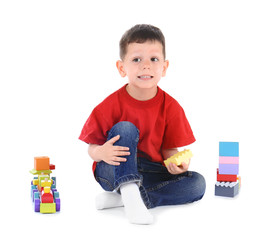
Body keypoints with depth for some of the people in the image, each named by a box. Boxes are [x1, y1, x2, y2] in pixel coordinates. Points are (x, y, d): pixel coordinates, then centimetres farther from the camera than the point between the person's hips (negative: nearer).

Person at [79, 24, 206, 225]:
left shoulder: (171, 107, -6)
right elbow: (92, 147, -8)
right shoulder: (110, 106, -13)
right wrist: (101, 152, -32)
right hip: (115, 172, -4)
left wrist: (175, 163, -25)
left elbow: (168, 148, -1)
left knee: (197, 184, -17)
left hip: (148, 173, 4)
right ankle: (129, 192, -37)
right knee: (125, 129, -27)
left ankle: (121, 198, -23)